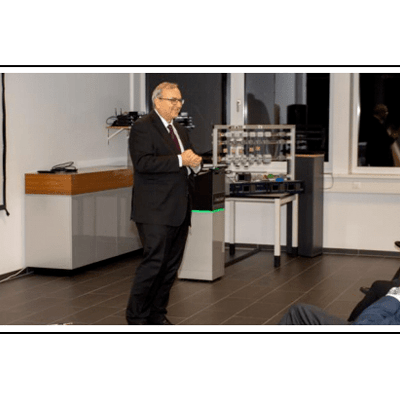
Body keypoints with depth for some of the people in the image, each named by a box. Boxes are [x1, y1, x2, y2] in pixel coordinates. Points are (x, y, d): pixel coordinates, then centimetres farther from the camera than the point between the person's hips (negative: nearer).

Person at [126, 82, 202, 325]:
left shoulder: (181, 131, 20)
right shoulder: (143, 127, -6)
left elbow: (190, 162, 23)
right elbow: (143, 163, -19)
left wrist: (195, 164, -1)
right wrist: (180, 160, -21)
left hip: (180, 210, 8)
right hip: (156, 211, -8)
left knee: (172, 264, 9)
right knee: (154, 262, -10)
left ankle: (157, 314, 20)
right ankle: (136, 317, 3)